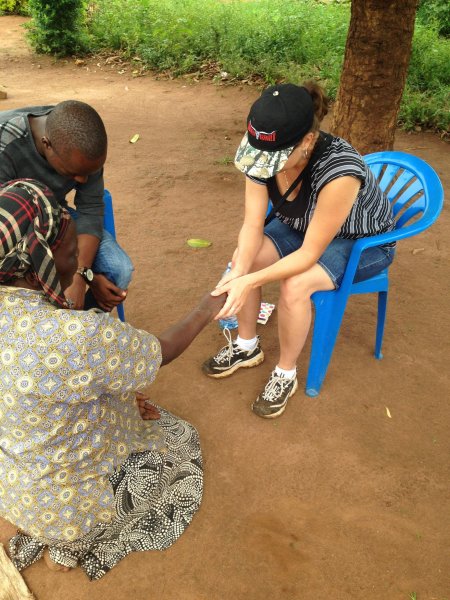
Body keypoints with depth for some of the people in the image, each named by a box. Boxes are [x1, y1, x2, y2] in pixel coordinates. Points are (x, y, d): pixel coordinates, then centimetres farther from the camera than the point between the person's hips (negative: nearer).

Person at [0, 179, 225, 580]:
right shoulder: (74, 335, -38)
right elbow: (163, 352, -19)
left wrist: (123, 394, 2)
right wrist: (207, 310, -3)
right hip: (65, 503, -6)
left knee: (121, 405, 27)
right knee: (180, 440, 17)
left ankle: (47, 532, 25)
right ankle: (69, 544, 16)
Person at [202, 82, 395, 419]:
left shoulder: (338, 173, -40)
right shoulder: (264, 153, -23)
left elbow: (309, 254, -32)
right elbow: (252, 225, -19)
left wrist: (249, 282, -39)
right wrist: (238, 273, -37)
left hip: (361, 241, -5)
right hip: (302, 226, 6)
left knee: (294, 285, -30)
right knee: (243, 257, -16)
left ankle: (286, 375, -4)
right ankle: (247, 347, 8)